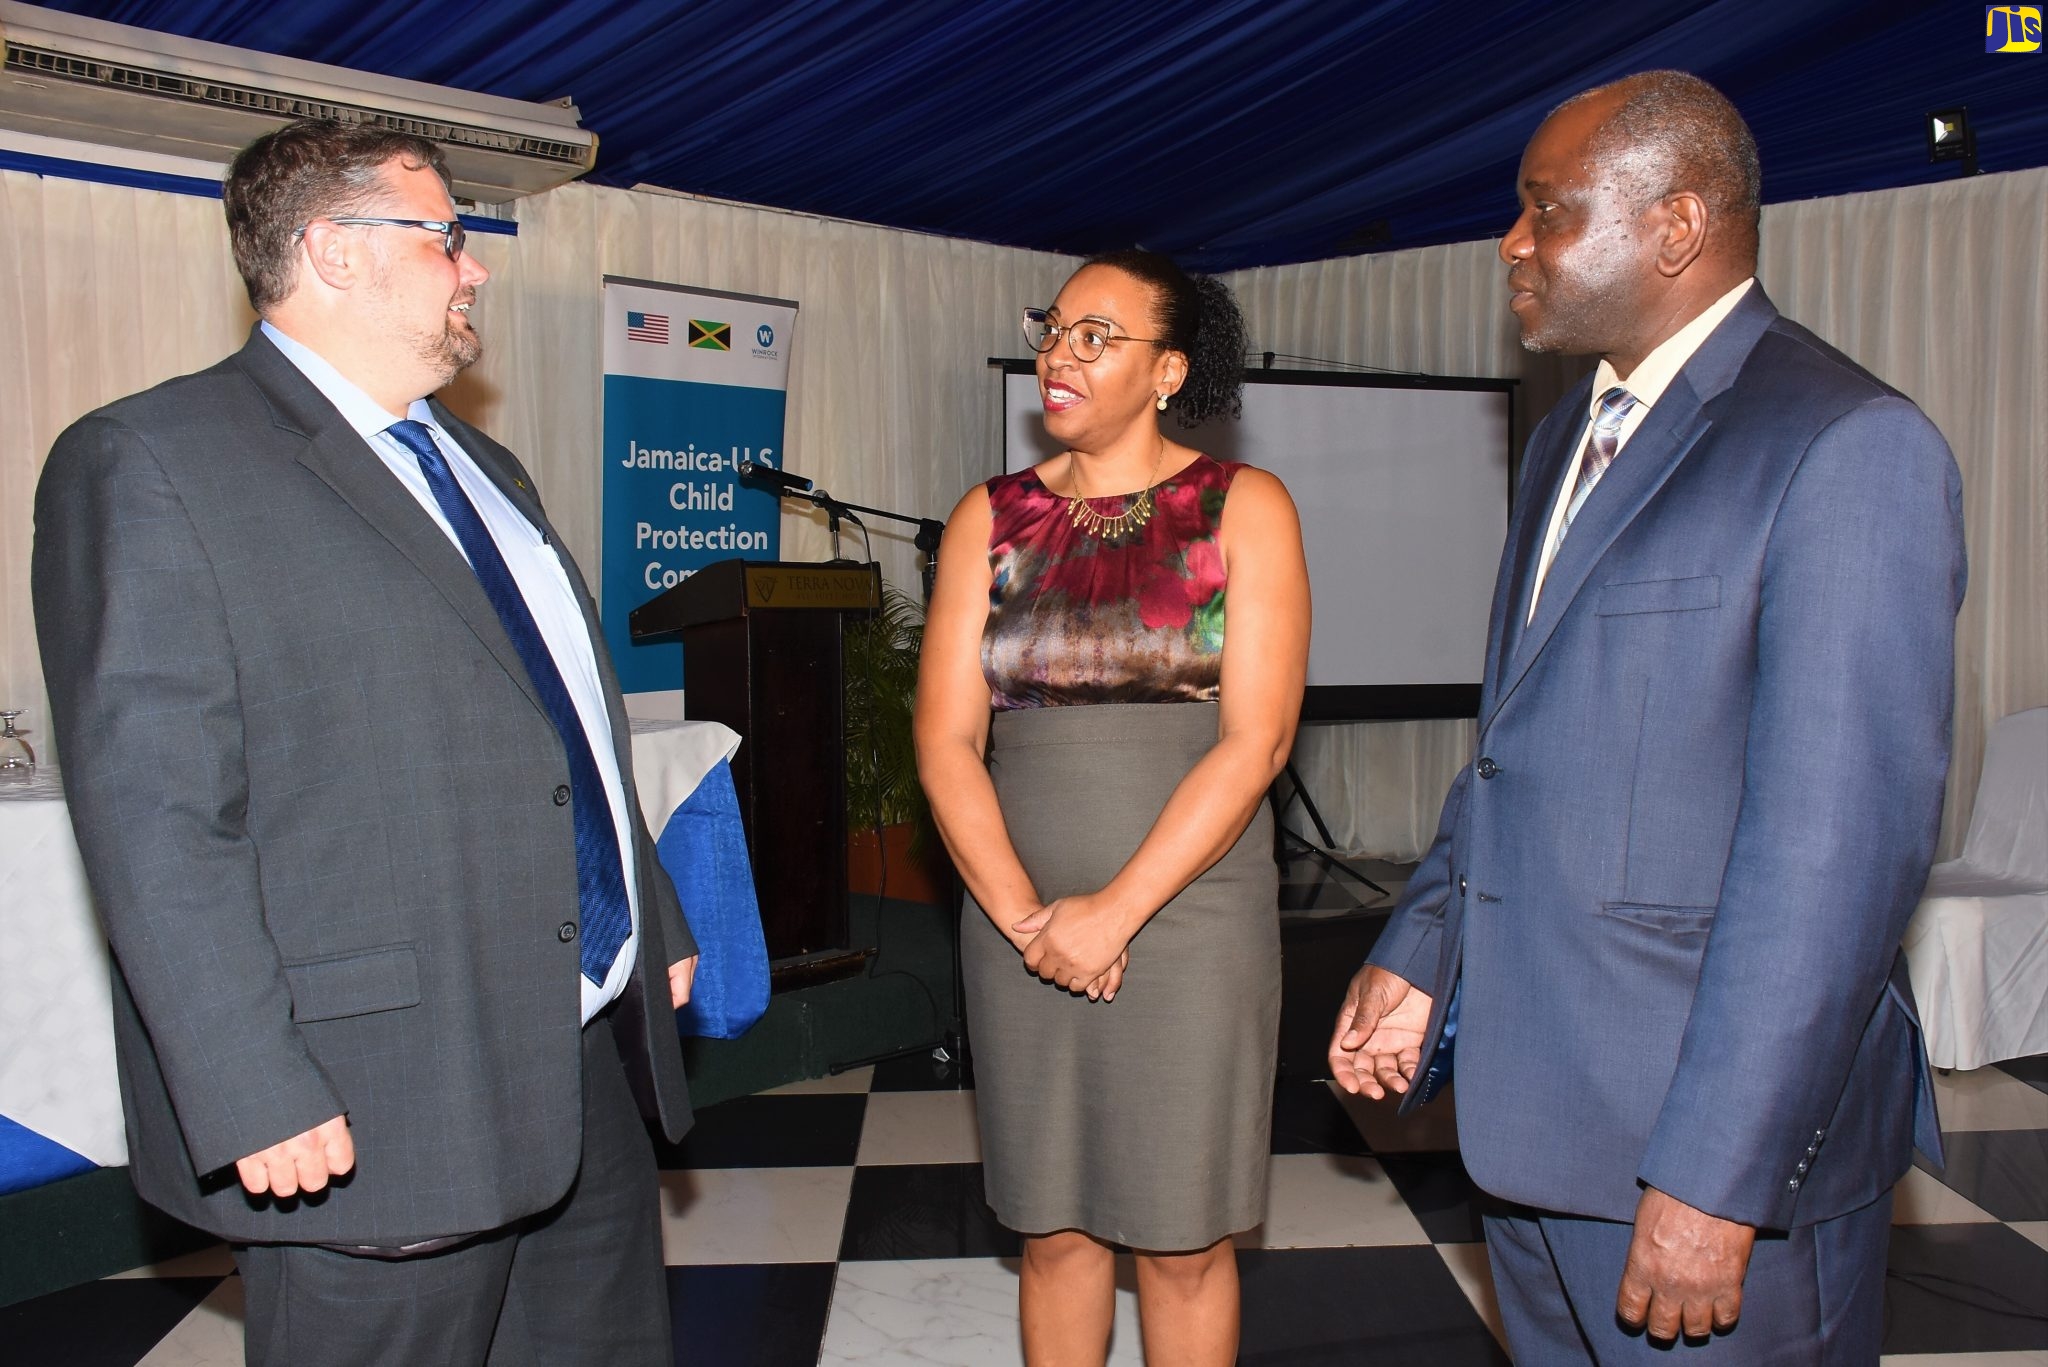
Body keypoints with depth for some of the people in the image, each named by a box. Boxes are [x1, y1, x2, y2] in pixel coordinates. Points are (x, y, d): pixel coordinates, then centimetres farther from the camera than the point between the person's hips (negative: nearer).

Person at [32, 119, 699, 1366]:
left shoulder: (481, 466, 17)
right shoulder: (151, 463, -9)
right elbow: (152, 810, -16)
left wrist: (655, 925, 20)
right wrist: (254, 1097, -20)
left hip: (597, 1059, 8)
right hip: (375, 1114, -8)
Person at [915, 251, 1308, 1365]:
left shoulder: (1242, 510, -1)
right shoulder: (990, 520, 6)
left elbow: (1255, 741, -9)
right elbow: (945, 743, 1)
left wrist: (1117, 911, -15)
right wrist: (1023, 916, -11)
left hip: (1191, 920, -2)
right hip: (1019, 926, 3)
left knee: (1182, 1239, 8)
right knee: (1054, 1228, 13)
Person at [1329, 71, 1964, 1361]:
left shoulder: (1847, 445, -15)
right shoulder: (1570, 439, 12)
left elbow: (1842, 844, -20)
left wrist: (1716, 1177, -21)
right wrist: (1420, 954, 10)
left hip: (1721, 1142, -8)